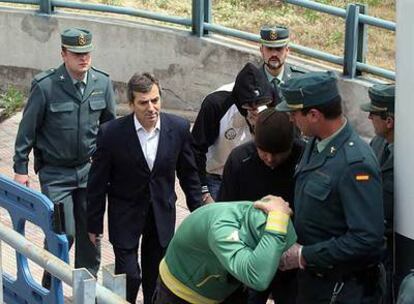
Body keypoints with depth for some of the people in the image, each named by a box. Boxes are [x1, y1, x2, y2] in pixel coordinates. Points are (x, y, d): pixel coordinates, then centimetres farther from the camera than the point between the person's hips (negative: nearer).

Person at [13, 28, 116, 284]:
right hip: (55, 173, -4)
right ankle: (51, 289, 14)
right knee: (63, 233, -8)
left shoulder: (103, 83, -3)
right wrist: (20, 169, -3)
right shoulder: (45, 86, -15)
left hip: (90, 169, 4)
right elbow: (27, 129, -6)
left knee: (90, 233, 10)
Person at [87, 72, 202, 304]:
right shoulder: (111, 133, -17)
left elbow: (189, 174, 3)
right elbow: (97, 182, -7)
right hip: (125, 216, -2)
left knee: (157, 277, 12)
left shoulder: (179, 128, -10)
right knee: (129, 277, -6)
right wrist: (94, 224, -1)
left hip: (162, 215, 3)